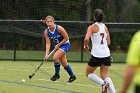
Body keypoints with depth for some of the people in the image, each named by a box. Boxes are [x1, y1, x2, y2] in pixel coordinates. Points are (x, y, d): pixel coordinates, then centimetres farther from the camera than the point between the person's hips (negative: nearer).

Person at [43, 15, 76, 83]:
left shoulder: (59, 28, -25)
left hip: (65, 44, -6)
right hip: (57, 46, 6)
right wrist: (46, 54, -22)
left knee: (55, 58, -24)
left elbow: (66, 38, -17)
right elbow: (48, 43, -12)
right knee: (64, 63, 9)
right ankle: (72, 76, 27)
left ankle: (57, 74, -6)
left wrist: (58, 45, -19)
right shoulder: (46, 32, -12)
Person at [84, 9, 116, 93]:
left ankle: (103, 83, -11)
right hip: (106, 54, 5)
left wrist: (86, 46, 0)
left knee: (89, 73, 13)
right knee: (104, 75, 11)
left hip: (97, 54, -5)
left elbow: (86, 39, -19)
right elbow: (108, 42, 14)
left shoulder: (92, 27, -6)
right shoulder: (105, 27, 10)